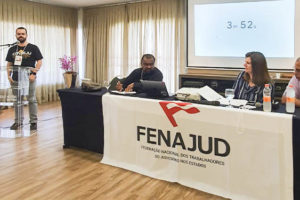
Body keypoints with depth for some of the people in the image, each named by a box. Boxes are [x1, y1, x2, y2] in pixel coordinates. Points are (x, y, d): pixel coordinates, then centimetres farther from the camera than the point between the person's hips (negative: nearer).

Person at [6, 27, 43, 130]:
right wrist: (9, 76, 4)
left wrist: (34, 73, -13)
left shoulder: (33, 48, 1)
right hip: (15, 79, 4)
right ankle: (18, 121, 20)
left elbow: (39, 61, -3)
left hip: (29, 78, -4)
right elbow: (9, 64, 16)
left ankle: (33, 122, 7)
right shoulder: (12, 49, 12)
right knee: (17, 101, 9)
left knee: (32, 100, -1)